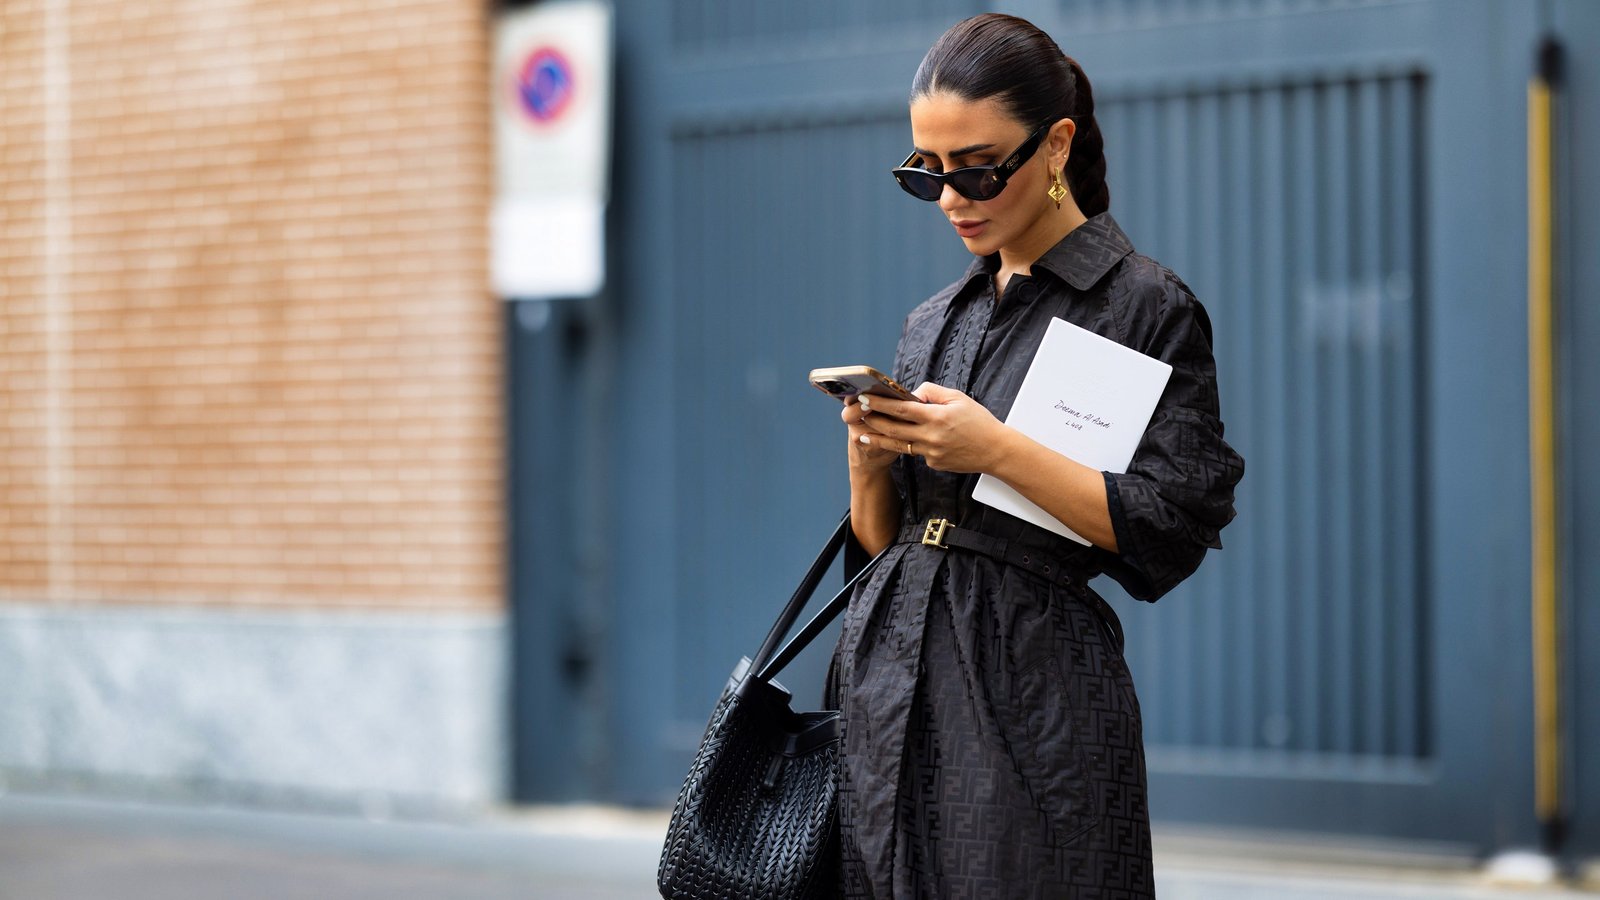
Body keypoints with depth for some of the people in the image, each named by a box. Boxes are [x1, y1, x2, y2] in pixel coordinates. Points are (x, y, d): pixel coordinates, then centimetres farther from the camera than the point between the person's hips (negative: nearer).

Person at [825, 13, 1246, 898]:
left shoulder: (1146, 307, -3)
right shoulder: (933, 324, 15)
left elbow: (1171, 532, -11)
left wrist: (997, 450, -16)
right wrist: (868, 461, -4)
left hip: (1033, 697, -6)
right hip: (885, 685, 6)